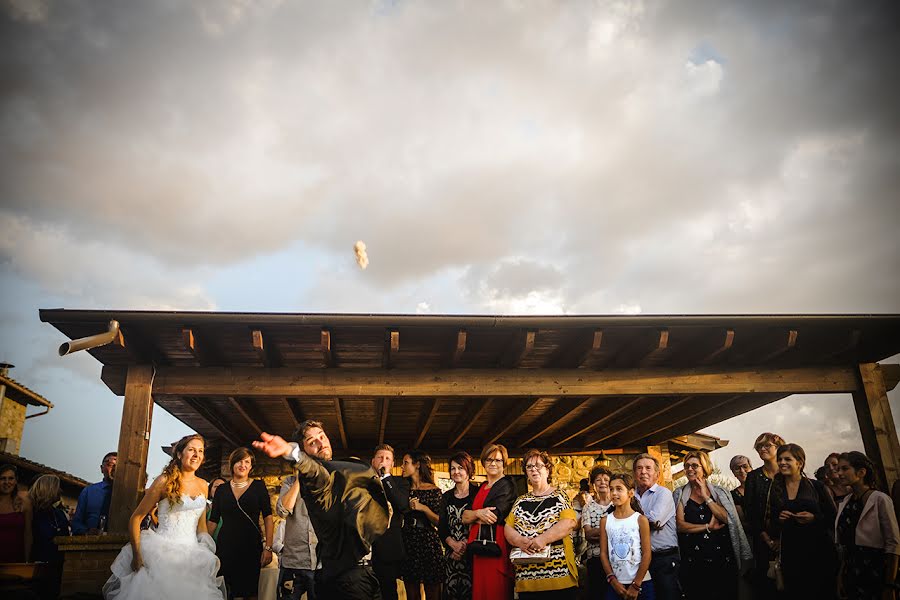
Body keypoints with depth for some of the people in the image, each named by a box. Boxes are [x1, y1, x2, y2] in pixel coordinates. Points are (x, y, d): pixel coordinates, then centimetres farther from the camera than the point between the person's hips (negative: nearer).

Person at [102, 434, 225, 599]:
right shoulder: (165, 481, -6)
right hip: (163, 551, -4)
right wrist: (137, 555, -14)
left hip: (192, 553, 4)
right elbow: (136, 518, -5)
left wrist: (205, 555, 9)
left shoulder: (203, 485, 9)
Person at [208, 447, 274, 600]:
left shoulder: (258, 486, 2)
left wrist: (268, 548, -10)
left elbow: (268, 517, -2)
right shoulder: (222, 489, 8)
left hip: (251, 547, -1)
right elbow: (213, 520, 9)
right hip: (225, 547, 2)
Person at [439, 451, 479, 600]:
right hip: (452, 554, 4)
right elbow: (442, 528, 11)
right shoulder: (447, 497, 13)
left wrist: (466, 547, -12)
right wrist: (454, 545, -6)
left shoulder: (478, 493, -2)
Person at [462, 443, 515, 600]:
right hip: (479, 546, 7)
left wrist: (473, 517, -1)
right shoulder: (481, 488, 18)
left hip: (497, 545, -6)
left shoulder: (507, 485, -2)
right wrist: (479, 513, -10)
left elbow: (495, 516, -15)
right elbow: (464, 517, 9)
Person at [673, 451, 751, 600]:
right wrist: (708, 527, -11)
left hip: (721, 556, 1)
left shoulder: (718, 492, 6)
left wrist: (706, 497, -9)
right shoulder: (680, 494, 3)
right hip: (693, 559, -1)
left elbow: (727, 519, -9)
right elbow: (680, 525, -7)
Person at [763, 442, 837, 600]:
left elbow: (833, 518, 3)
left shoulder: (816, 486, 2)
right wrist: (778, 519, -7)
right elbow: (768, 523, 13)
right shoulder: (774, 488, 8)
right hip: (789, 552, 2)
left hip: (818, 551, -1)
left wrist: (814, 518, -13)